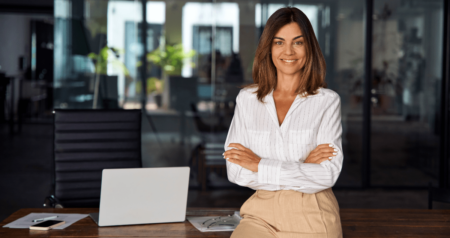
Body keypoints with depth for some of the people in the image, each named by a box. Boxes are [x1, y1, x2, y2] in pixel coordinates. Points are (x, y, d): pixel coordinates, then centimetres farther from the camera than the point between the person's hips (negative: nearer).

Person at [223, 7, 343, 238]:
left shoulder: (327, 101, -1)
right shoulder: (247, 99, 6)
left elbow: (327, 174, -10)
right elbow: (235, 170, -2)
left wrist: (260, 165, -9)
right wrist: (301, 168, -9)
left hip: (312, 218, -1)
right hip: (262, 213, 2)